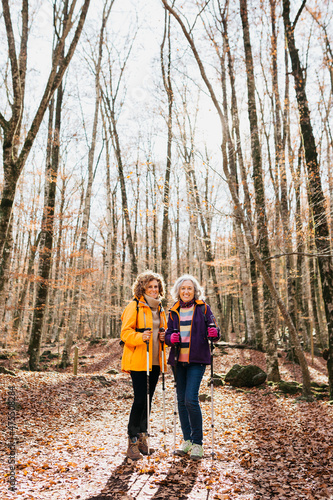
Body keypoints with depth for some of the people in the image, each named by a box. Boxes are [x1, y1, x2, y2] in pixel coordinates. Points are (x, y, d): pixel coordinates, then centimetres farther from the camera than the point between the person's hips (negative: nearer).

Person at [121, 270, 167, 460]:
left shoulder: (159, 308, 16)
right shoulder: (134, 306, -5)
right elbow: (125, 333, -10)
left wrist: (164, 336, 3)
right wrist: (140, 337, -28)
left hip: (154, 361, 6)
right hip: (138, 360, -6)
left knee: (148, 400, 11)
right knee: (140, 399, -8)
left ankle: (142, 437, 25)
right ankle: (133, 442, 5)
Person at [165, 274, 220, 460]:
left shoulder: (203, 308, 0)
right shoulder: (174, 311, 10)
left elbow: (214, 331, -1)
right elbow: (168, 335, 12)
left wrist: (214, 333, -24)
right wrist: (171, 338, -11)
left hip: (197, 360, -4)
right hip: (178, 360, 4)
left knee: (191, 399, -13)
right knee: (181, 400, 9)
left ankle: (197, 443, 4)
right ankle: (187, 440, 24)